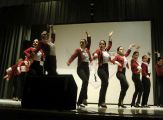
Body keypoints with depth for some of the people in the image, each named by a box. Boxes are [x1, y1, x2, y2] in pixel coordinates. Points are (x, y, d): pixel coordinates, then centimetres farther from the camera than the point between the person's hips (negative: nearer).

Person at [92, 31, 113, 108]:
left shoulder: (106, 50, 12)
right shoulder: (98, 50, -5)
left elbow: (110, 45, 31)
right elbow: (95, 54, -27)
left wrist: (110, 37, 33)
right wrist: (95, 55, -49)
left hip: (106, 69, 7)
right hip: (101, 69, -7)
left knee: (103, 85, 7)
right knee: (105, 83, -23)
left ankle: (100, 102, 14)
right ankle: (102, 101, -19)